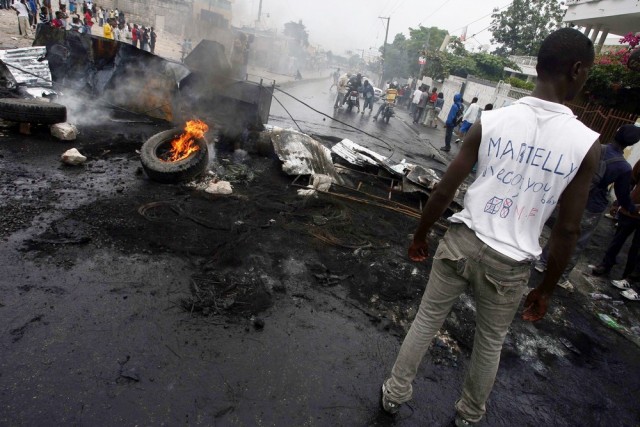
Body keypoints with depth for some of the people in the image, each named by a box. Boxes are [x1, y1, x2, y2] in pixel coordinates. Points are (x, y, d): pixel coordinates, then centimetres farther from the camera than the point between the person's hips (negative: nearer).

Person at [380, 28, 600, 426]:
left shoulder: (490, 121, -8)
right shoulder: (587, 143, -9)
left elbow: (444, 191, -6)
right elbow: (567, 230, -6)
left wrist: (421, 234, 10)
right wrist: (547, 288, 7)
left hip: (462, 241, 1)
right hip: (510, 264, 0)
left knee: (426, 321, 17)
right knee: (490, 343, 22)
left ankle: (395, 393, 35)